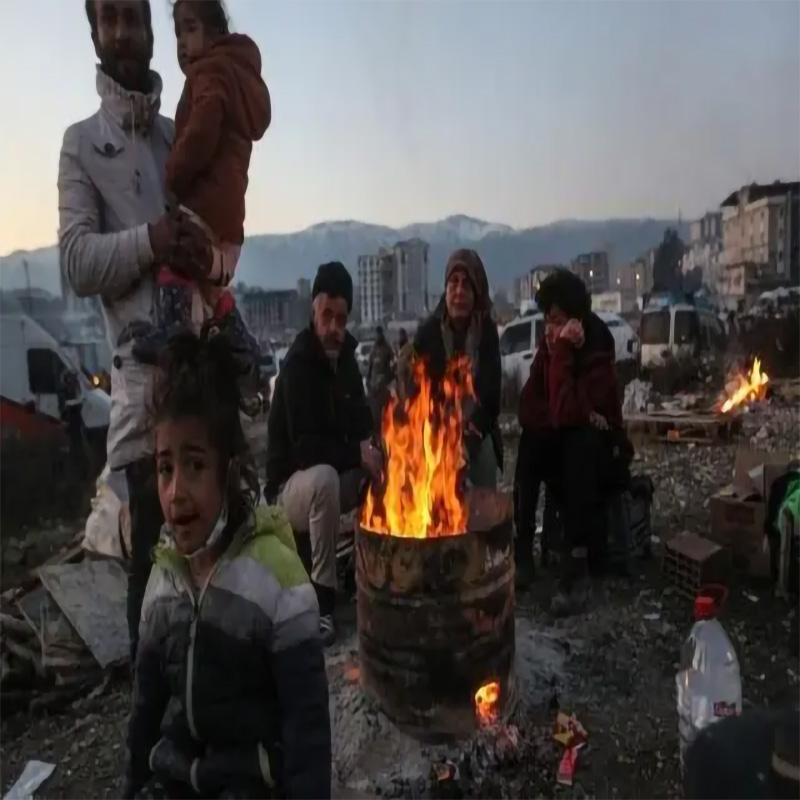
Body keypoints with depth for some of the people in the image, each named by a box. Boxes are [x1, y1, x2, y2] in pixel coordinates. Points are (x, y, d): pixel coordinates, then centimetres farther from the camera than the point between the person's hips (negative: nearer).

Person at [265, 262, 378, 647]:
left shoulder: (346, 358, 1)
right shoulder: (297, 363, -23)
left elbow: (360, 420, 9)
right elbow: (304, 447, -29)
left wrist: (365, 446, -12)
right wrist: (358, 454, -29)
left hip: (334, 476, 8)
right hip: (292, 484, -7)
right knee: (324, 477, -38)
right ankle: (321, 596, -25)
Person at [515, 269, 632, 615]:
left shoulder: (598, 356, -24)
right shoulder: (547, 349, -6)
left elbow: (564, 413, -36)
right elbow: (527, 411, -13)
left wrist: (562, 351, -35)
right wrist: (578, 415, -27)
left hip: (599, 451, -5)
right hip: (561, 449, 5)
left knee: (581, 442, -35)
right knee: (530, 441, -24)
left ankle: (577, 564, -36)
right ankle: (522, 548, -21)